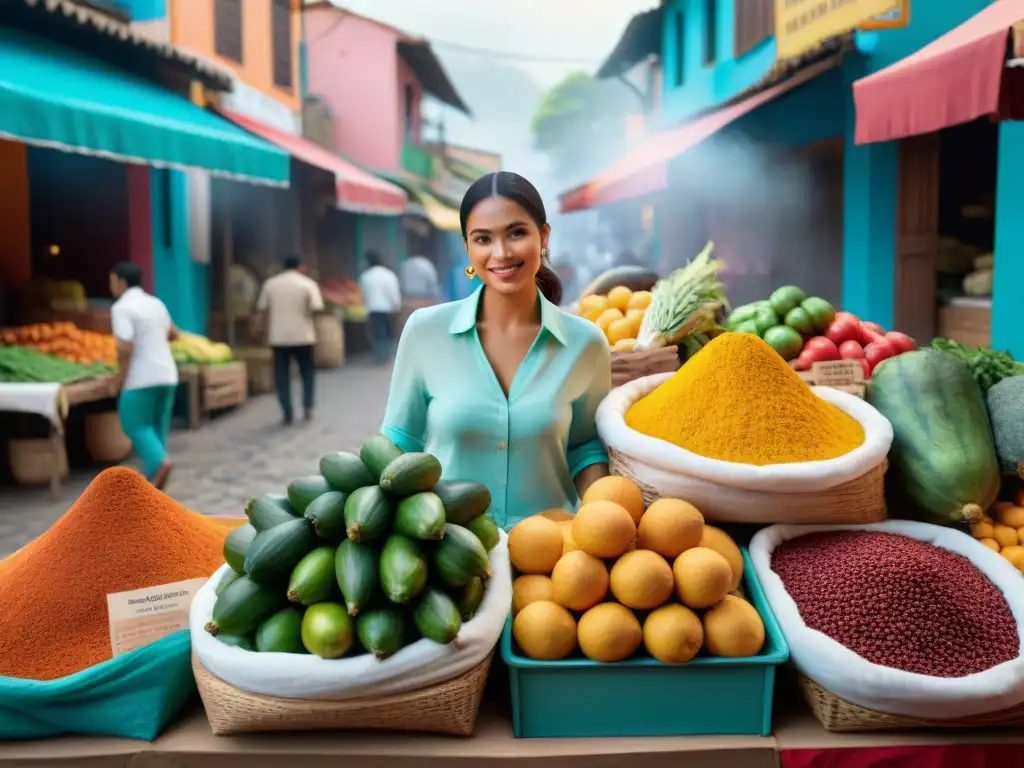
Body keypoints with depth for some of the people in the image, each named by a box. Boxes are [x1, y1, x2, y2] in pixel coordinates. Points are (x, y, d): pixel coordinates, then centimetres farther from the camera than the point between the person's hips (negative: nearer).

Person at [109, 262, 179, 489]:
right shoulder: (155, 303, 11)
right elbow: (173, 334, 23)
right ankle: (152, 477, 18)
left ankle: (159, 462, -18)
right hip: (167, 374, 7)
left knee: (136, 424, 4)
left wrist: (123, 378, -10)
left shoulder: (122, 308, -11)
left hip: (142, 378, -7)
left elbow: (125, 347, -21)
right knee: (157, 426, 13)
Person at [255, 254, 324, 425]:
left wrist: (261, 320, 24)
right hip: (302, 336, -1)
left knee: (282, 375, 5)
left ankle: (287, 413, 3)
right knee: (307, 372, 15)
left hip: (278, 337, 2)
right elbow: (317, 308, -12)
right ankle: (308, 407, 11)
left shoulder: (270, 284, 3)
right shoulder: (308, 284, -4)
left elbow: (261, 308, 7)